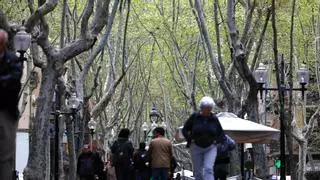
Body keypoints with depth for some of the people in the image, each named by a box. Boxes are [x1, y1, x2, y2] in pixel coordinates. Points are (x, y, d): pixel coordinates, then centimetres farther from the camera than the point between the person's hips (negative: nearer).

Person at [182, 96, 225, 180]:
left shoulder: (214, 119, 0)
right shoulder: (194, 117, -4)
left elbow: (221, 134, 13)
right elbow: (184, 130, 6)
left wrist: (216, 141, -1)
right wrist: (190, 140, -4)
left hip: (210, 149, -1)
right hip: (196, 148, 1)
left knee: (208, 169, -16)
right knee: (198, 171, 6)